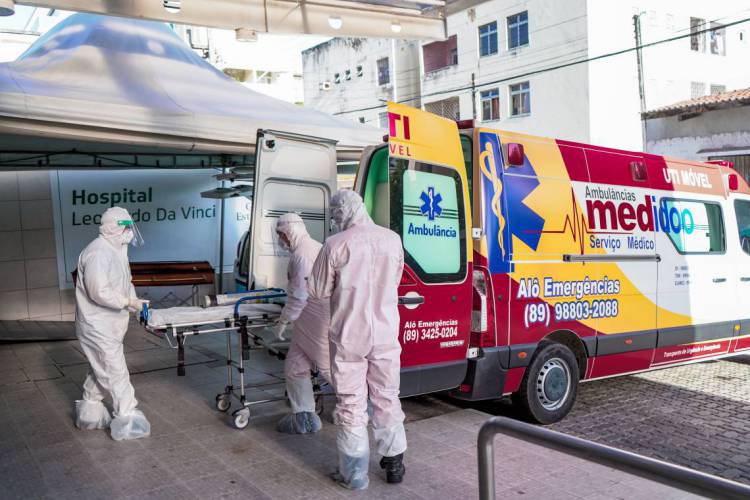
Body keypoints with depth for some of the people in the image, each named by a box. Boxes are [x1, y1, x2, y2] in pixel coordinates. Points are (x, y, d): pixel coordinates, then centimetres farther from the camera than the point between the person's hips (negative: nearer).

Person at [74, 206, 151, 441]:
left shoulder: (115, 250, 12)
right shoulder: (98, 253, -22)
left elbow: (124, 283, 17)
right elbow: (99, 292, -28)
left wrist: (135, 300, -1)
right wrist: (128, 302, -19)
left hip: (108, 325, 11)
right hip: (98, 327, -11)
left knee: (100, 369, 21)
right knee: (116, 373, -4)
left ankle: (89, 413, 35)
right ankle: (127, 420, 4)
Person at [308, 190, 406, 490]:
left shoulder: (336, 245, -14)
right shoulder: (393, 240, -2)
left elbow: (318, 291, -5)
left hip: (349, 337, -4)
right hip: (385, 334, 4)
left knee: (351, 404, 7)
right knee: (387, 398, 17)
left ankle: (354, 474, 15)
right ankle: (394, 463, 29)